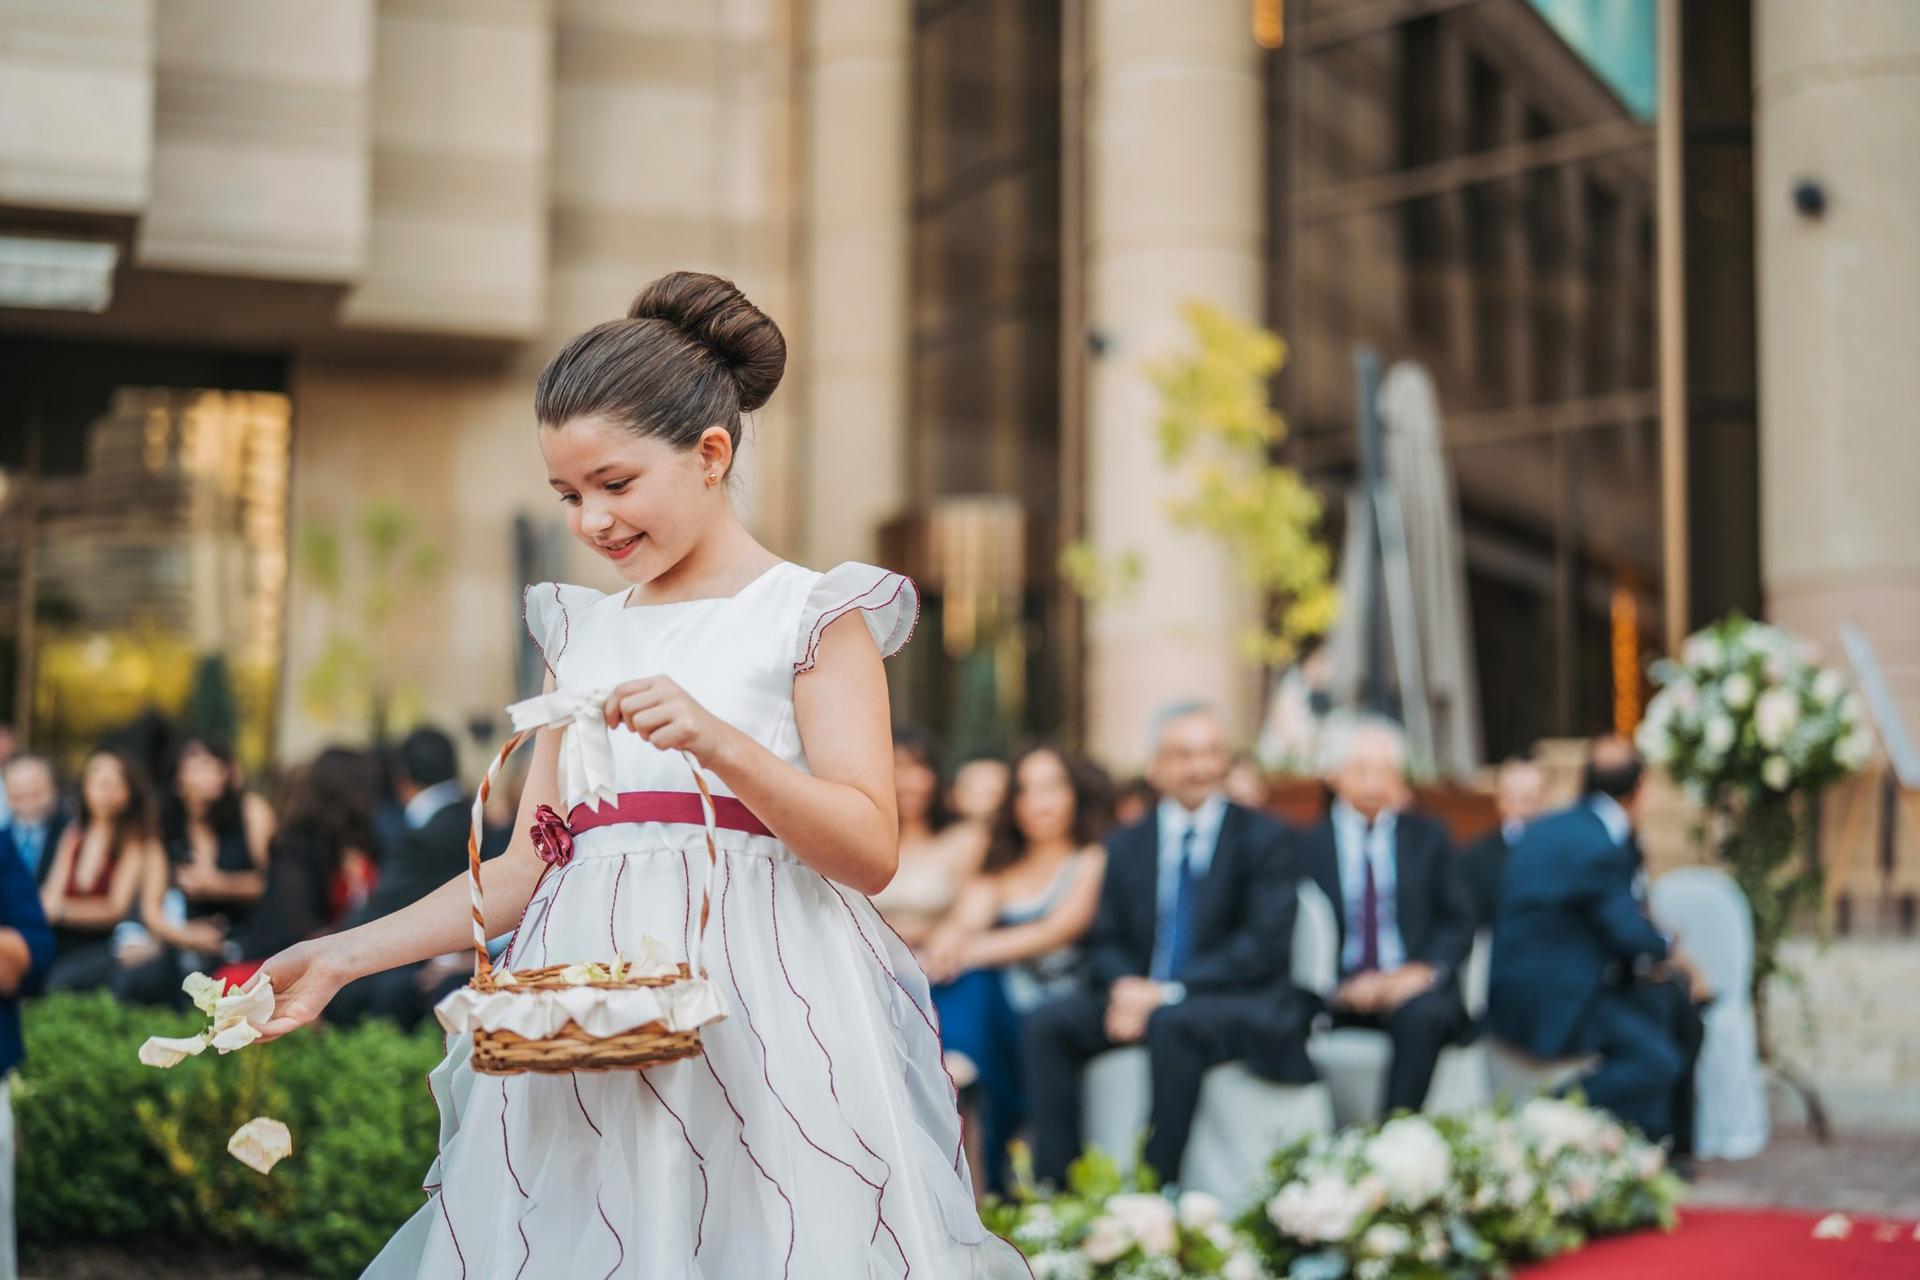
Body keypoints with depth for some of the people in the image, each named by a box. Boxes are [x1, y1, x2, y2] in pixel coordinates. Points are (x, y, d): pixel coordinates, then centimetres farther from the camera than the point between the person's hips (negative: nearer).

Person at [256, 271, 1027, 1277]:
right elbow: (528, 866, 15)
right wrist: (344, 957, 7)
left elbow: (871, 850, -8)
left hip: (755, 1022, -4)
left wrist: (721, 744, -21)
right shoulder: (581, 633, 15)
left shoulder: (812, 615, 1)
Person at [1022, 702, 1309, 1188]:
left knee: (1173, 1024, -36)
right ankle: (1054, 1185, -20)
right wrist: (1123, 987, -13)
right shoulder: (1126, 845, 15)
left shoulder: (1263, 837, 1)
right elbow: (1105, 941, 12)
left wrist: (1170, 992, -20)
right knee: (1046, 1024, -19)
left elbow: (1265, 944, -10)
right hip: (1140, 997, 5)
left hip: (1239, 1002, -4)